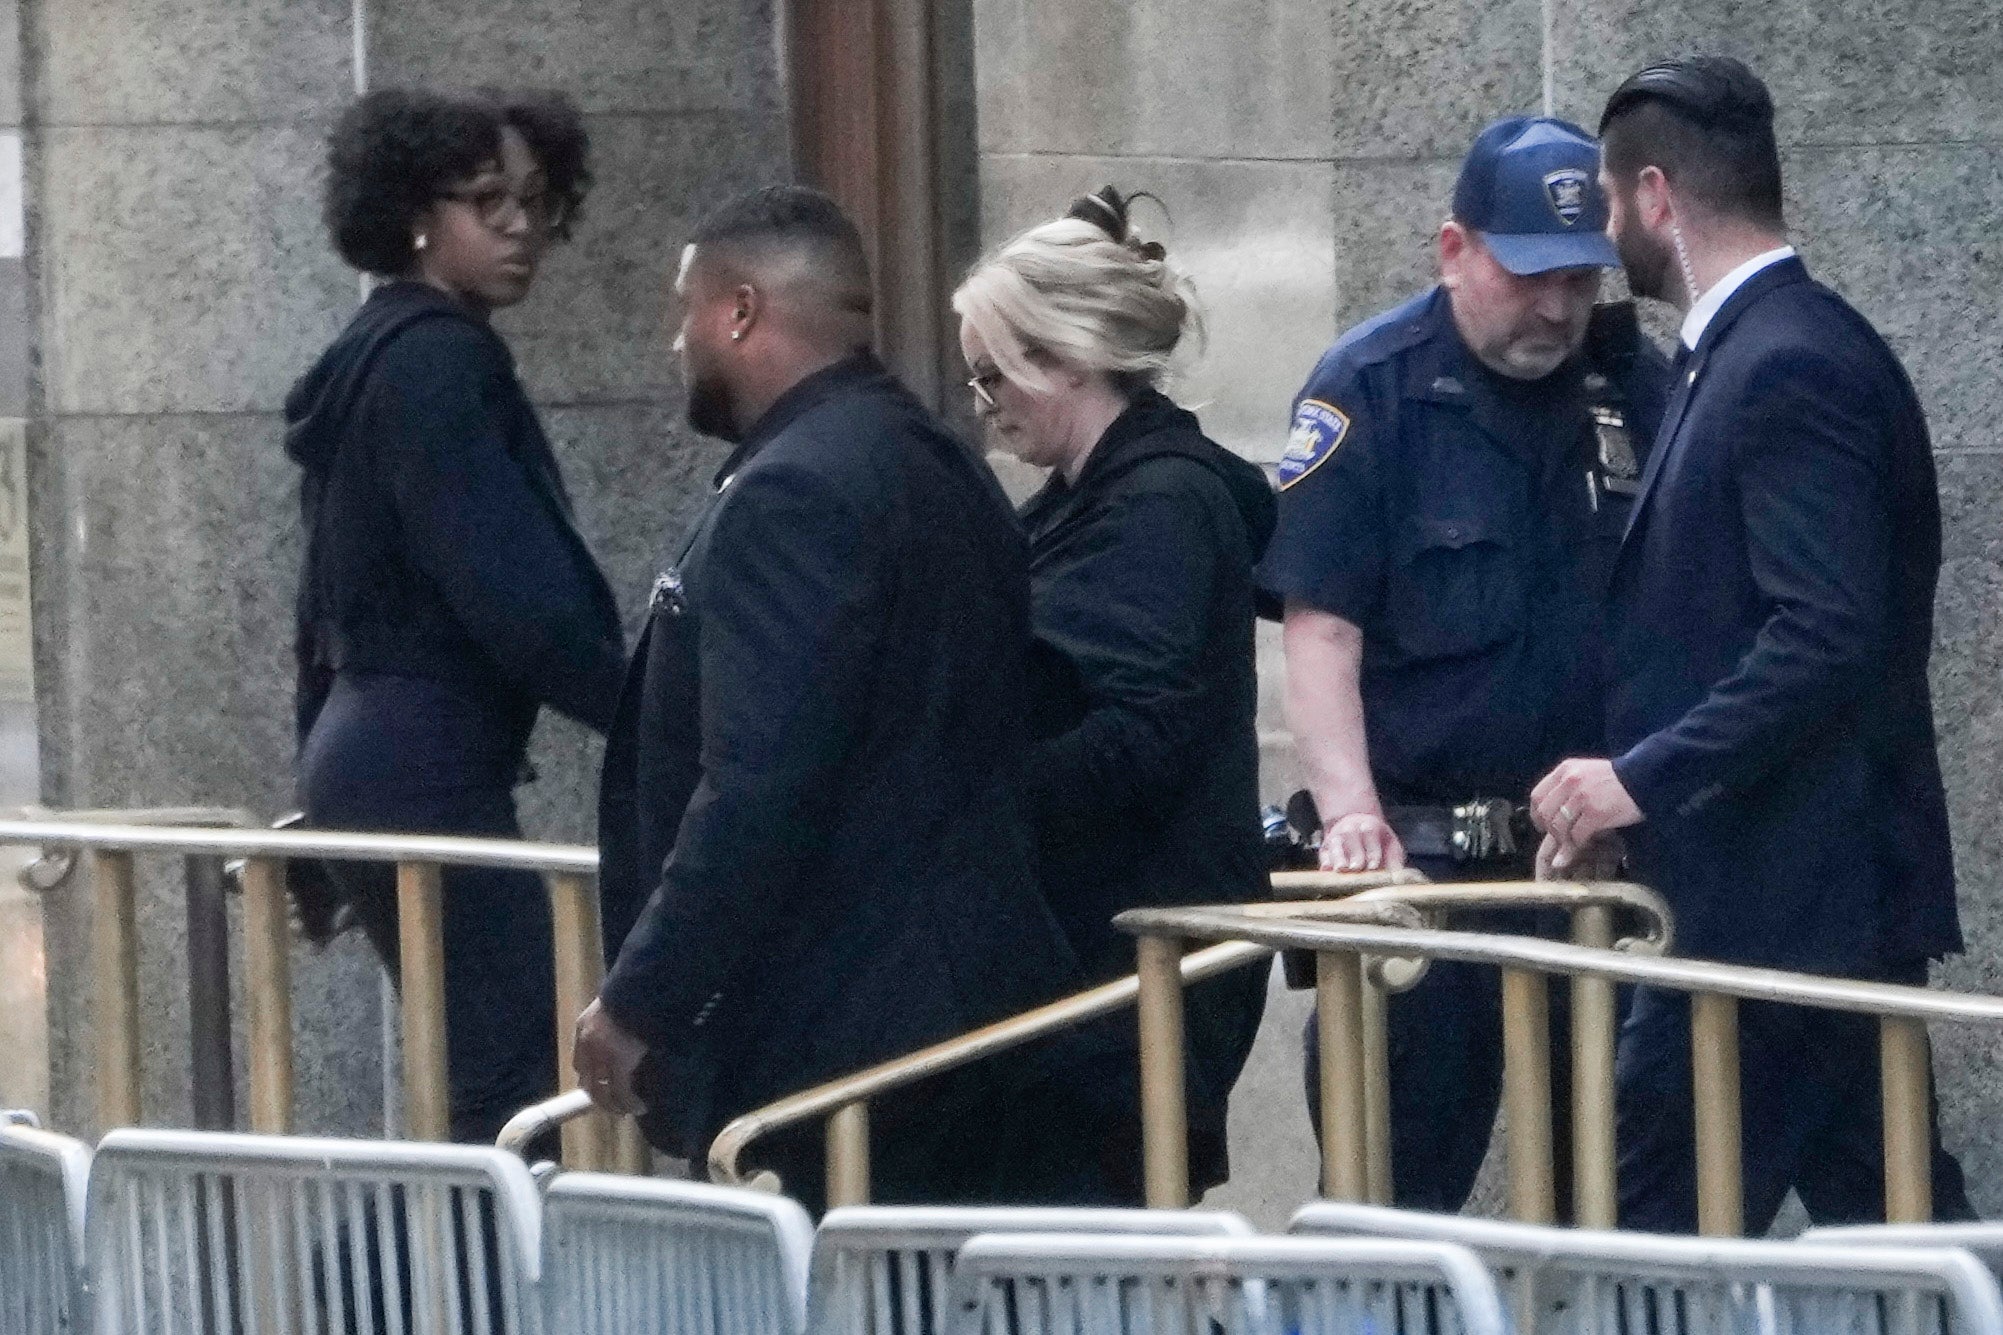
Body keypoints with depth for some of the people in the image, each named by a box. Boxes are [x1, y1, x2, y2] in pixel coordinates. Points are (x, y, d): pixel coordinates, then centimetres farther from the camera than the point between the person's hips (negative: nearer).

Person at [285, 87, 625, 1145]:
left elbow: (328, 612, 23)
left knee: (479, 1091, 10)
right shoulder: (438, 362, -12)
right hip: (430, 770, -10)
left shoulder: (378, 357, 18)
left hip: (365, 761, 10)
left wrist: (323, 814, 28)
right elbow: (510, 592, -21)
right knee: (520, 1090, -13)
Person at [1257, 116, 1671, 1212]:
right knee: (1402, 1172, -1)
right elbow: (1322, 629, -9)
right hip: (1421, 859, -3)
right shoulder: (1373, 388, -4)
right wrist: (1352, 817, -20)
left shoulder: (1635, 387, 6)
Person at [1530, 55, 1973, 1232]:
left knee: (1654, 1233, -8)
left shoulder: (1788, 367, -16)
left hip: (1782, 901, -10)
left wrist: (1645, 779, -23)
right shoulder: (1761, 350, 15)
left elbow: (1829, 637, -25)